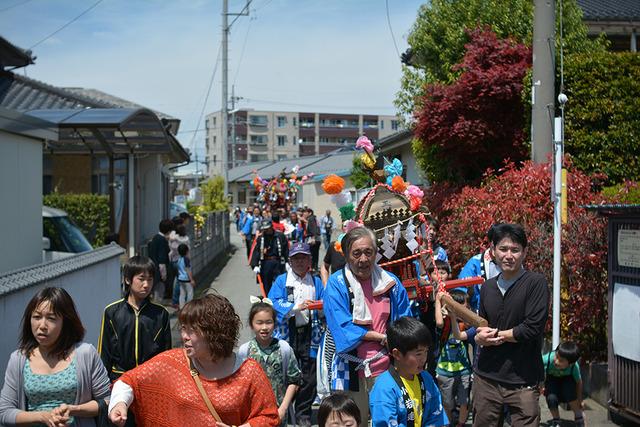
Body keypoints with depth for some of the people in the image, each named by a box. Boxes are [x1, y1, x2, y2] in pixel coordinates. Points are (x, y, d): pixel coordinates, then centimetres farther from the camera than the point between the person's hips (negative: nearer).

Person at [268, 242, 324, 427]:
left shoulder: (316, 281, 13)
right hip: (288, 334, -2)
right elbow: (273, 302, -9)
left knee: (309, 378, 4)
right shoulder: (282, 280, 4)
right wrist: (296, 307, -18)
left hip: (310, 334, 2)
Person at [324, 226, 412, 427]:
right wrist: (382, 337, -8)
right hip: (351, 371, -2)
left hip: (387, 368, 3)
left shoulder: (391, 282, 5)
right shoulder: (337, 284, -5)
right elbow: (342, 330, -12)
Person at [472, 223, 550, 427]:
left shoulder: (536, 283, -7)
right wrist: (480, 337, -4)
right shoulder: (487, 287, 12)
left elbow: (532, 329, -15)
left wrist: (496, 335, -5)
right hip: (486, 377, 5)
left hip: (523, 381, -5)